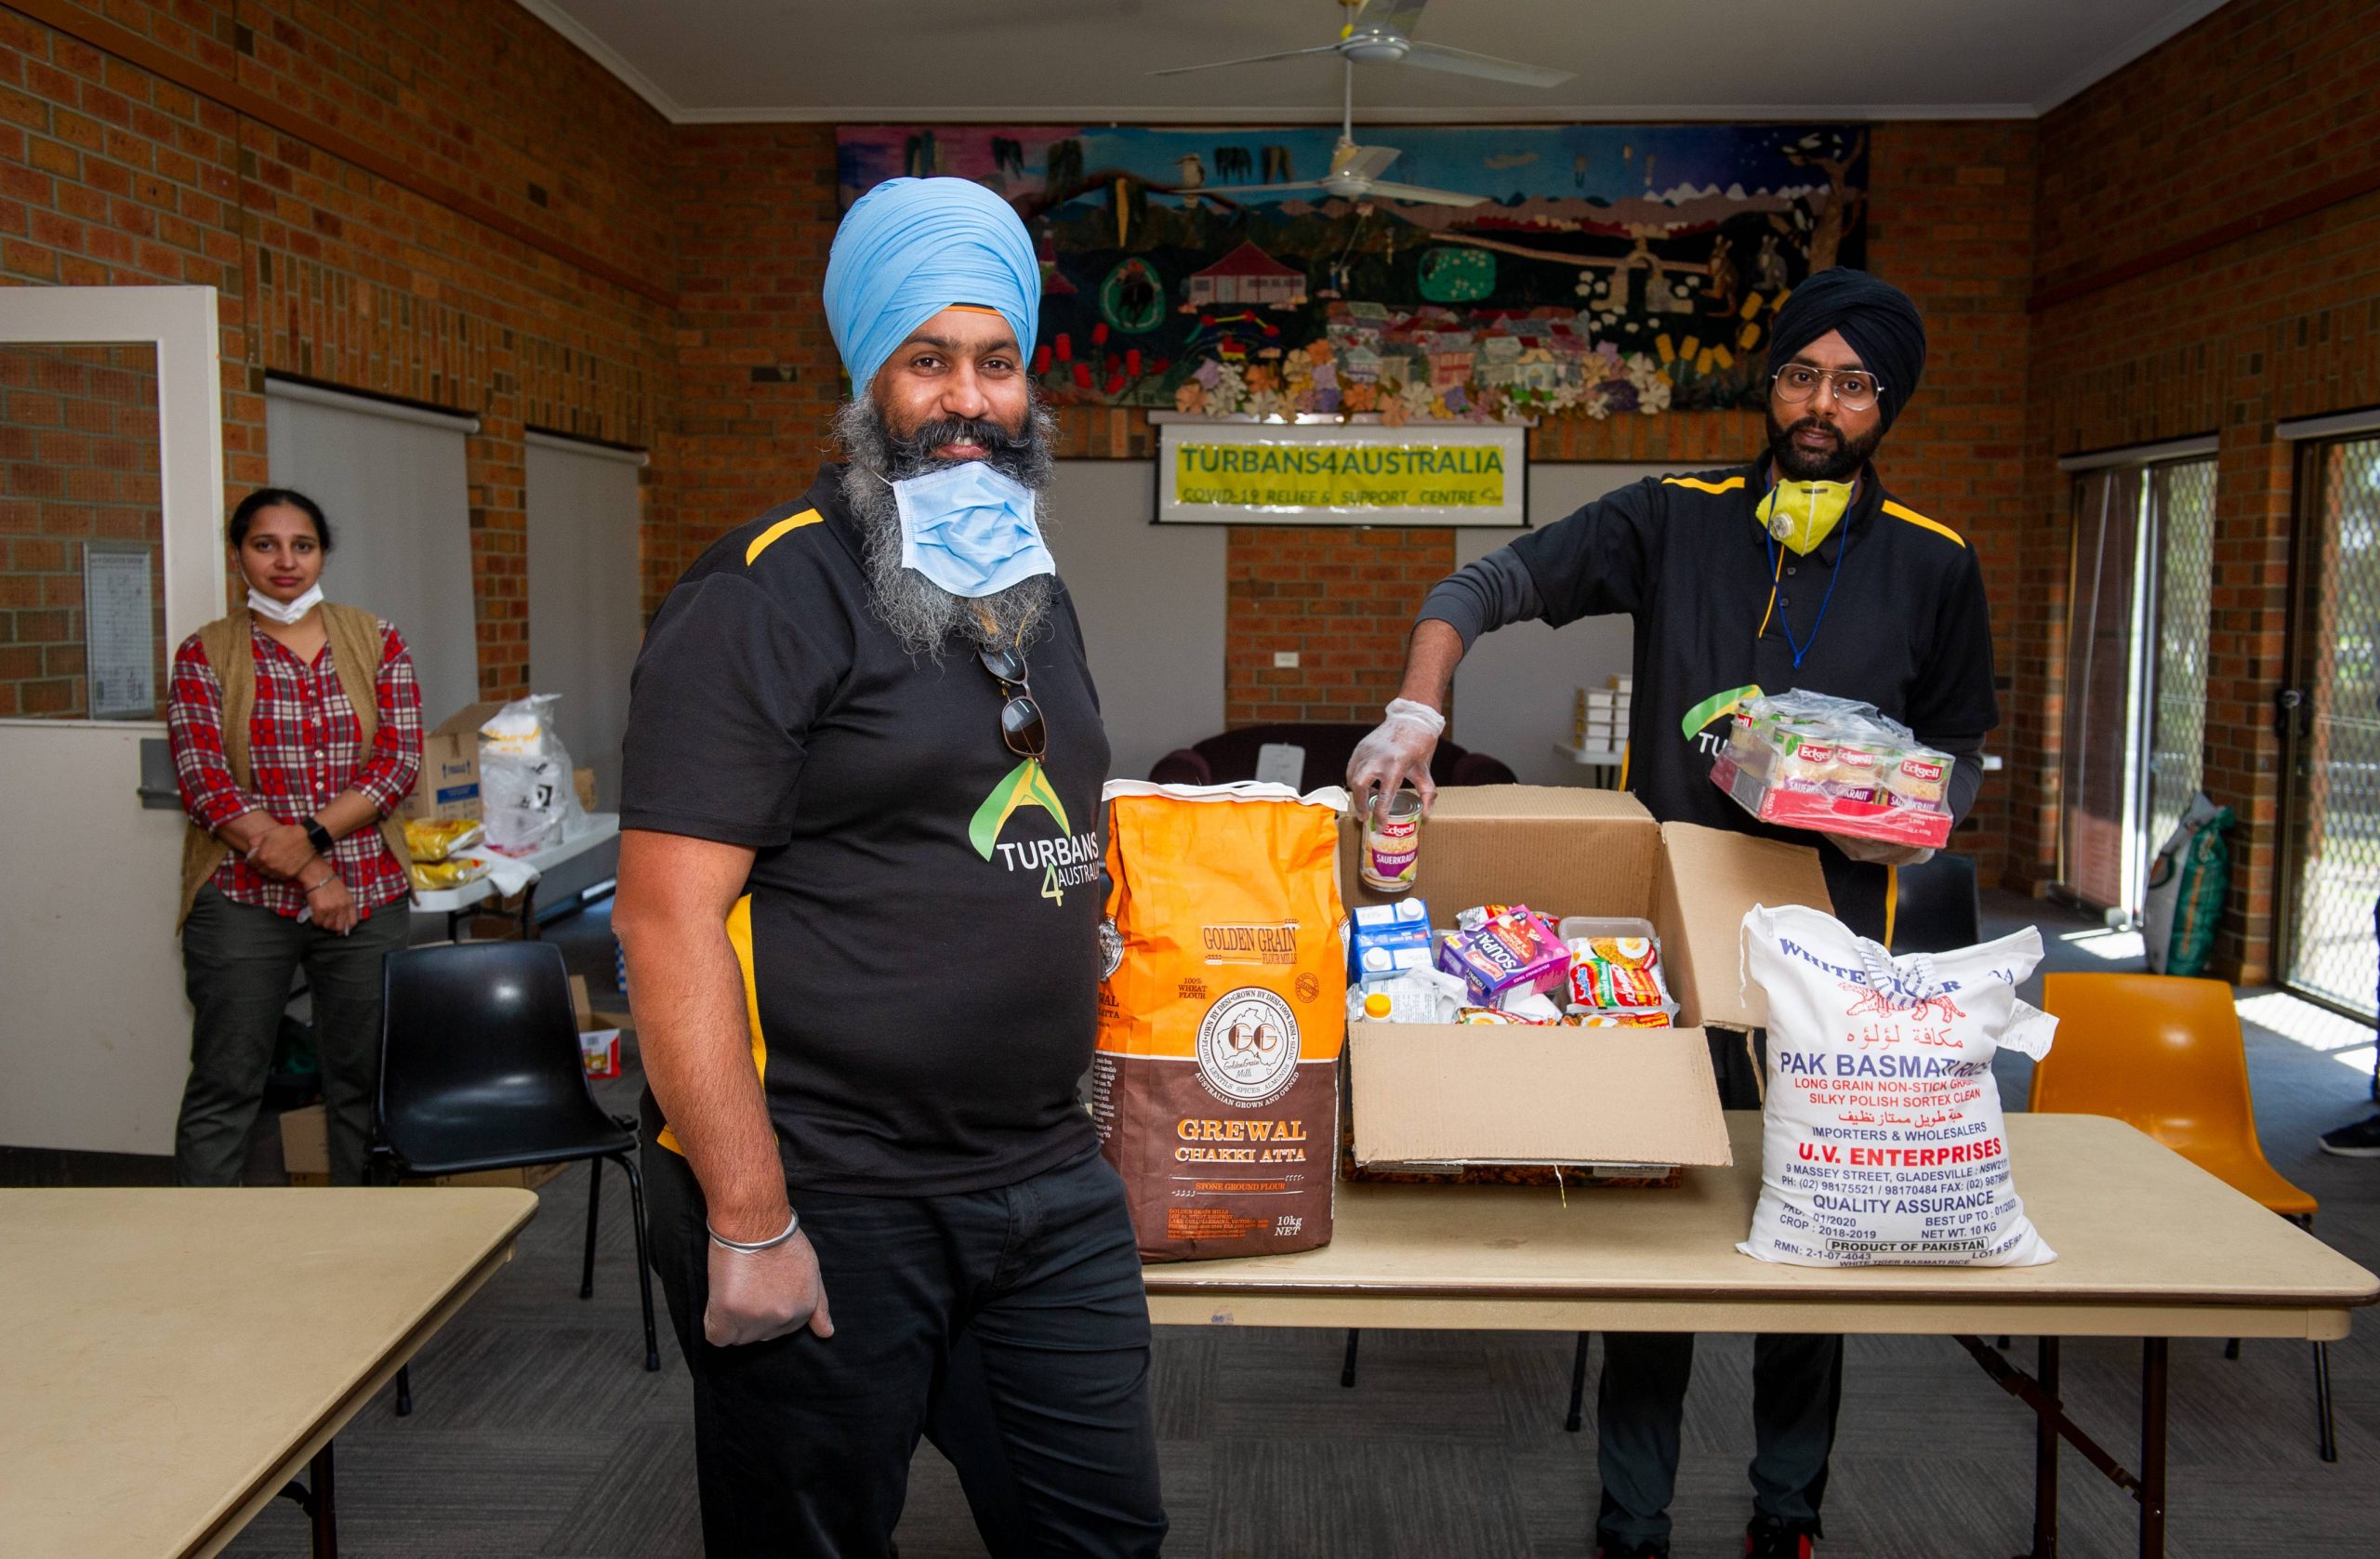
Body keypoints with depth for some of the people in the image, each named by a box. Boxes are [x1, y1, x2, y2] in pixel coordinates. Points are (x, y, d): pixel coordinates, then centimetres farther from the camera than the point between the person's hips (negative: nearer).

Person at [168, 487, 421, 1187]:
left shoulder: (376, 641, 7)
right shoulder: (205, 655, 2)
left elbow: (400, 760, -1)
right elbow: (204, 783, -6)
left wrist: (313, 834, -16)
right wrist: (311, 875, -13)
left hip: (367, 896, 2)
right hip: (243, 900, -1)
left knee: (363, 1079, 9)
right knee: (223, 1086, 3)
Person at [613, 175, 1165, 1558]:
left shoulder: (1038, 591, 12)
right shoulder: (771, 595, -12)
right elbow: (669, 918, -17)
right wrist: (748, 1224, -19)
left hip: (1051, 1184, 7)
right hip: (826, 1204, -7)